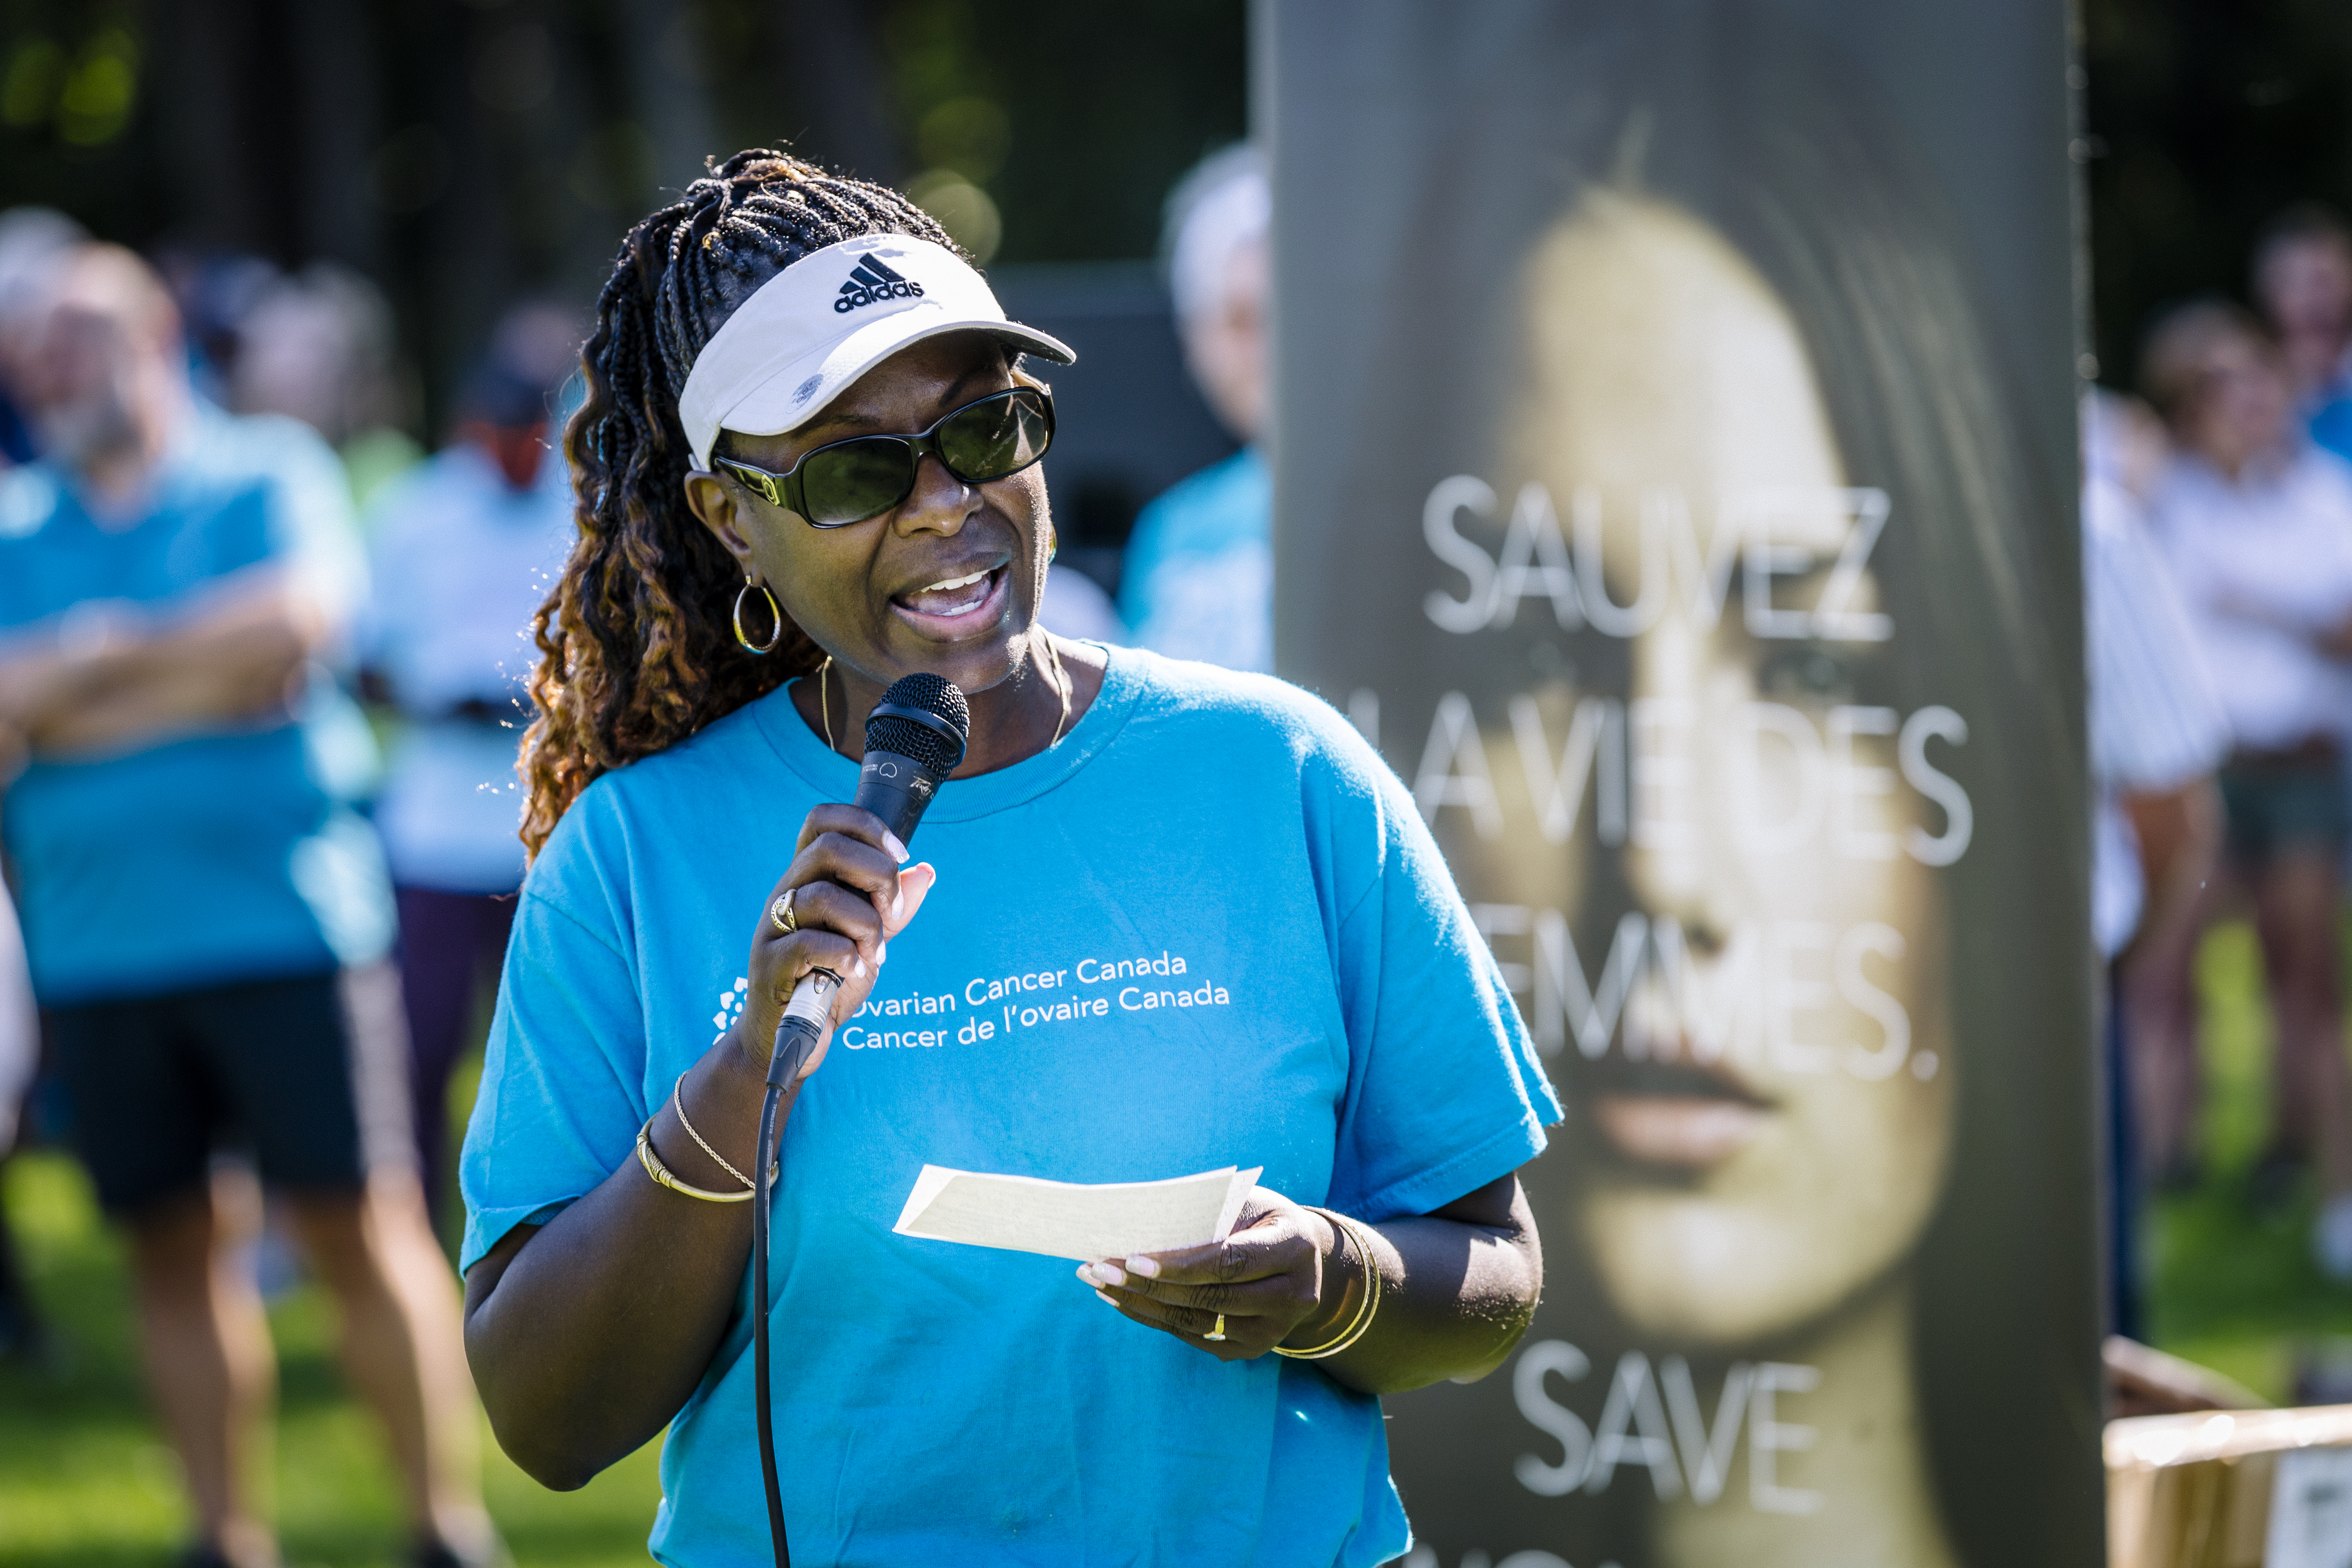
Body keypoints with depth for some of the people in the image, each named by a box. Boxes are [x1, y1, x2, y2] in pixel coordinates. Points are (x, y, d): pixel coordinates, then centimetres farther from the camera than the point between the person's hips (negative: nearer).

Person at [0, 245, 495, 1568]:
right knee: (173, 1247, 7)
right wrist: (189, 668, -12)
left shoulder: (268, 476, 3)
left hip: (283, 921, -3)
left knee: (360, 1226, -5)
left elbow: (293, 626, -15)